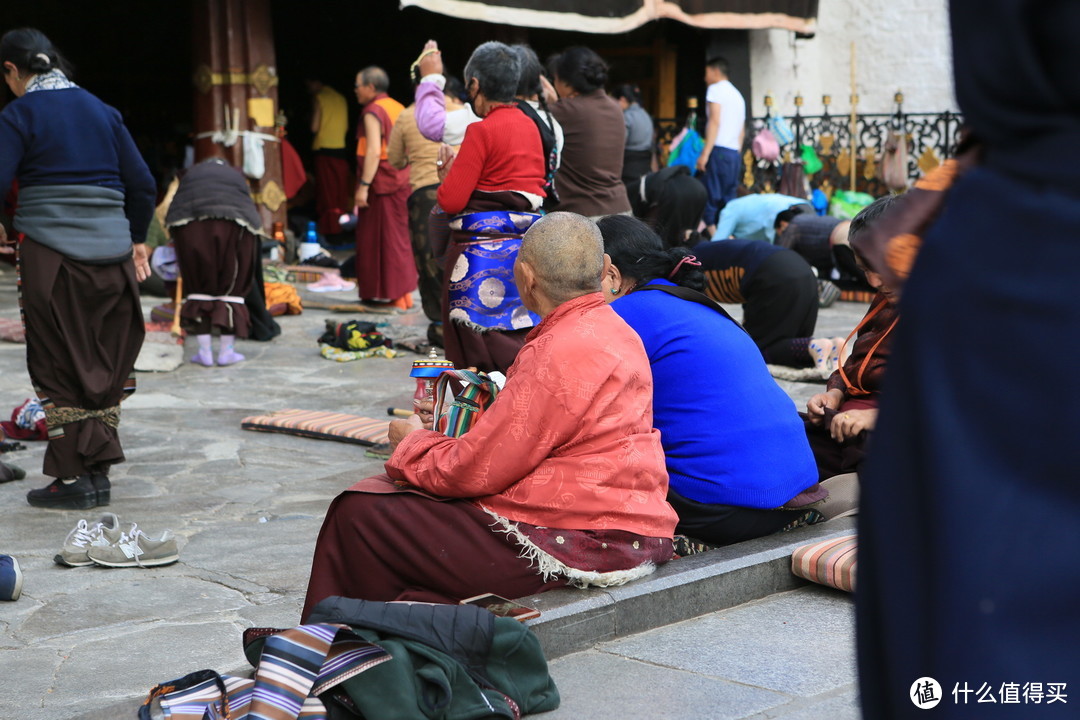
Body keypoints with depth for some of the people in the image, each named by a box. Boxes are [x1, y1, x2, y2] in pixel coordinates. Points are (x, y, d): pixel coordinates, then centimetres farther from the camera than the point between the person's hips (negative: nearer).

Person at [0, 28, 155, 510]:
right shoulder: (100, 110, 11)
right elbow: (141, 183, 10)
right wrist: (136, 240, 21)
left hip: (49, 253, -4)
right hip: (110, 251, 5)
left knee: (60, 367, 4)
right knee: (106, 365, 12)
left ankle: (74, 477, 6)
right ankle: (99, 472, 15)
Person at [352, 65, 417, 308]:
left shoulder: (373, 112, -12)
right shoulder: (399, 108, 13)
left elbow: (374, 151, -21)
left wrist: (363, 185, -21)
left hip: (381, 182, -8)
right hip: (402, 182, 8)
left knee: (380, 238, -1)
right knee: (399, 237, 13)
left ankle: (393, 296, 0)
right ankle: (404, 292, 17)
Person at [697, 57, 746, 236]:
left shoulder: (716, 89, -1)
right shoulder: (737, 94, 24)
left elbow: (714, 122, -12)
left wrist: (705, 153, -16)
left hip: (719, 150, -8)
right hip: (735, 154, 8)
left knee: (712, 197, -10)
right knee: (728, 200, 7)